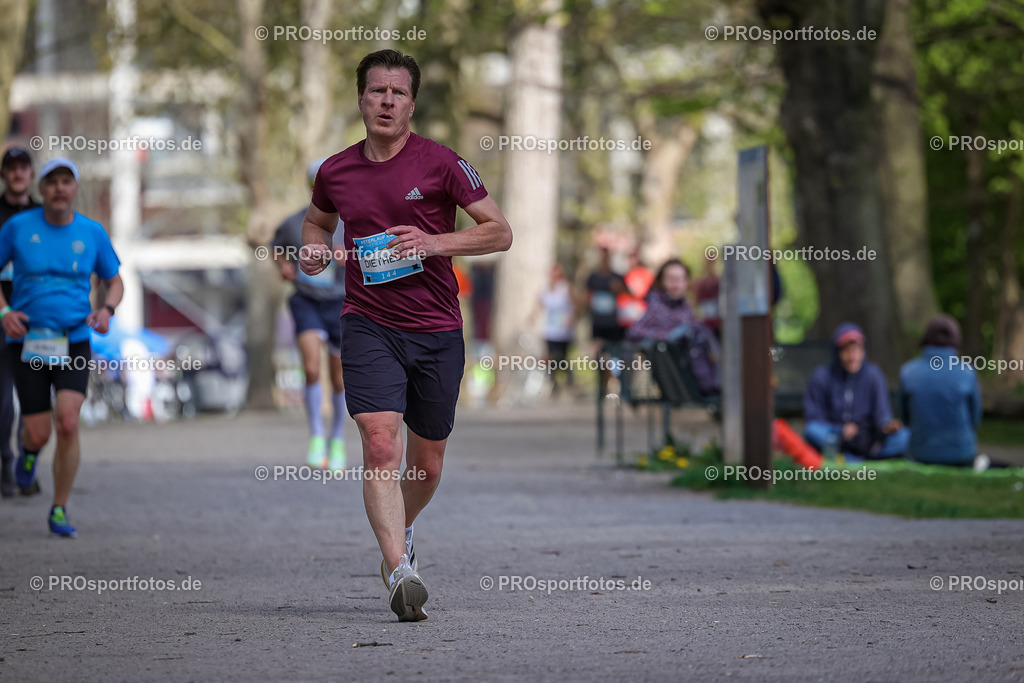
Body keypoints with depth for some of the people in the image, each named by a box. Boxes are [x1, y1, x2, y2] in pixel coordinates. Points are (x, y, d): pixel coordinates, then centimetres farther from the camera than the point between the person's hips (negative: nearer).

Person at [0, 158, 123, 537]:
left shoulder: (92, 232, 1)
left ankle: (59, 511, -3)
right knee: (39, 434, -4)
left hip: (73, 343, 0)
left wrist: (106, 310, -7)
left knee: (68, 424, -18)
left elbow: (115, 282, 14)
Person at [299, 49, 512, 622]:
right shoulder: (336, 172, 5)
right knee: (380, 444, -20)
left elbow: (500, 232, -3)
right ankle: (400, 570, -28)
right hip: (369, 326, 0)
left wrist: (435, 242, -17)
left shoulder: (440, 163, -4)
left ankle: (400, 531, 42)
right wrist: (315, 249, 3)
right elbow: (318, 221, 26)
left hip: (437, 329, 0)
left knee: (427, 461, 12)